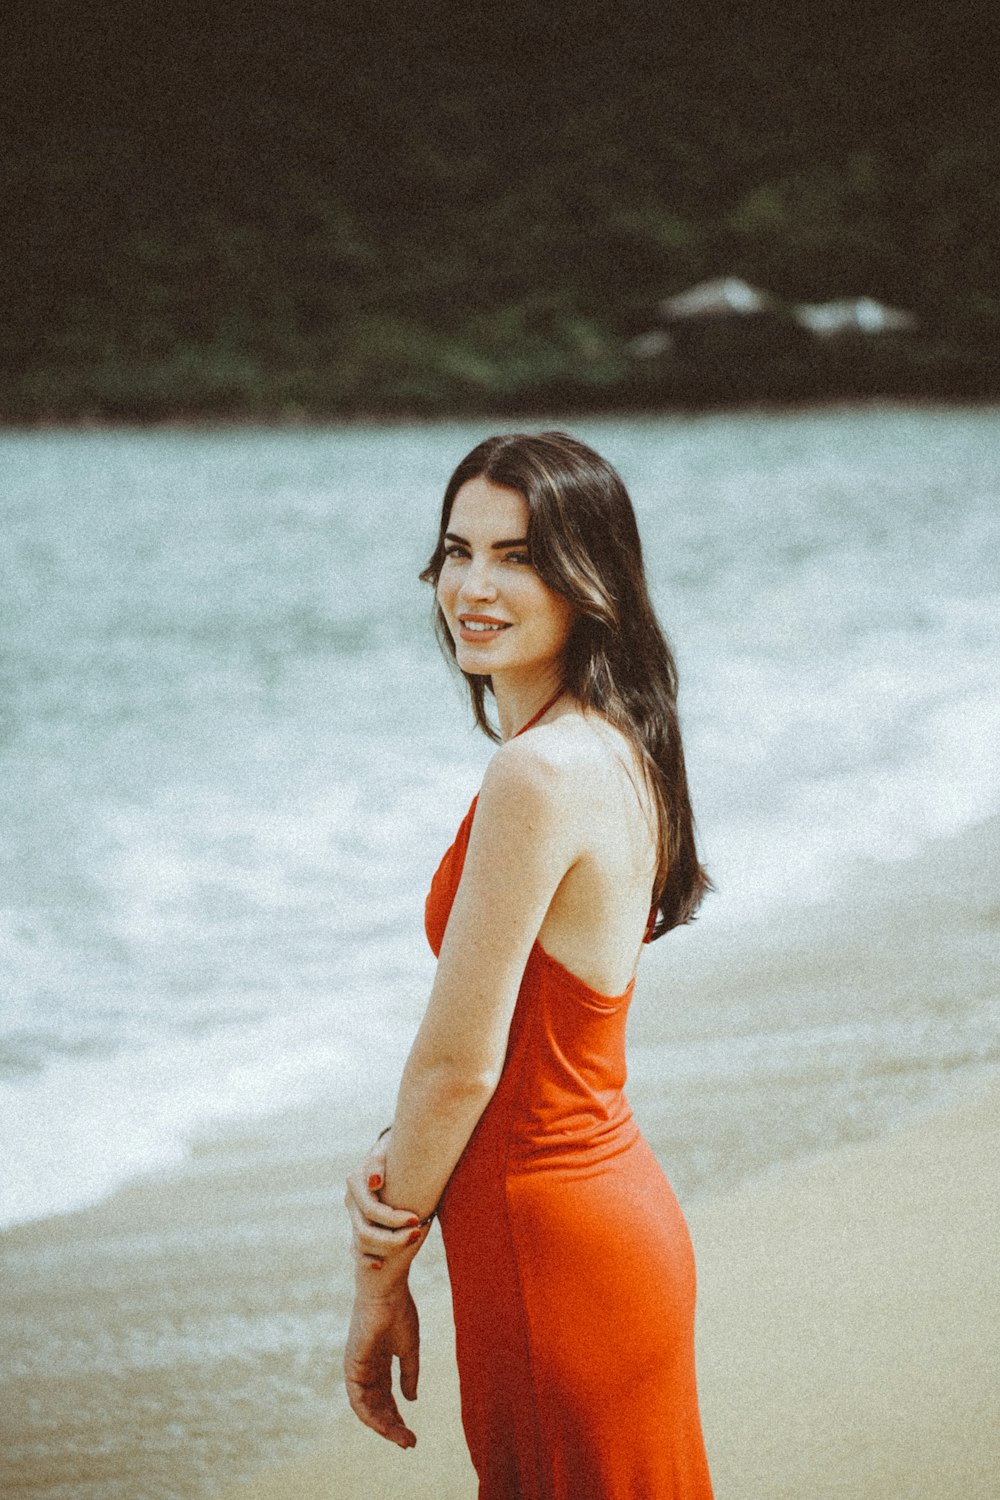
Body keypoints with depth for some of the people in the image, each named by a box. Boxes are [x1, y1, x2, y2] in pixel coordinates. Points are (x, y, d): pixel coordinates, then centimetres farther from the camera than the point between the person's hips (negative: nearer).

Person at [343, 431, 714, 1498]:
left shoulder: (539, 772, -23)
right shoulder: (612, 748, 6)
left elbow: (459, 1060, -19)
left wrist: (377, 1276, -8)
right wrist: (392, 1162, -5)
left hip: (553, 1245, -9)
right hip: (610, 1200, 9)